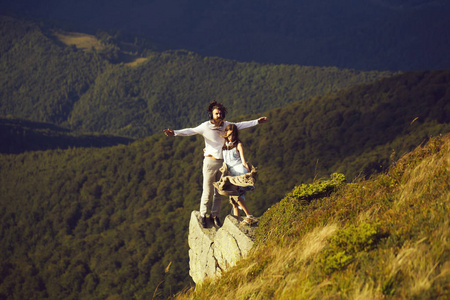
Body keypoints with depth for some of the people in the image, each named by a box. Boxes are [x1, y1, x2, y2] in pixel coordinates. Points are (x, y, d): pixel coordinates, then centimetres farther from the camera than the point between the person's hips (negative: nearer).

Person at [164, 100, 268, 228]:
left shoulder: (226, 125, 5)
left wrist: (257, 121, 23)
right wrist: (175, 133, -37)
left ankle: (214, 215, 24)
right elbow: (190, 131, -21)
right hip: (210, 161, -4)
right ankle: (203, 215, 14)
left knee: (219, 192, 10)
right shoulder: (205, 126, -10)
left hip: (222, 163, 4)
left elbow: (241, 125, 19)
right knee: (207, 191, -3)